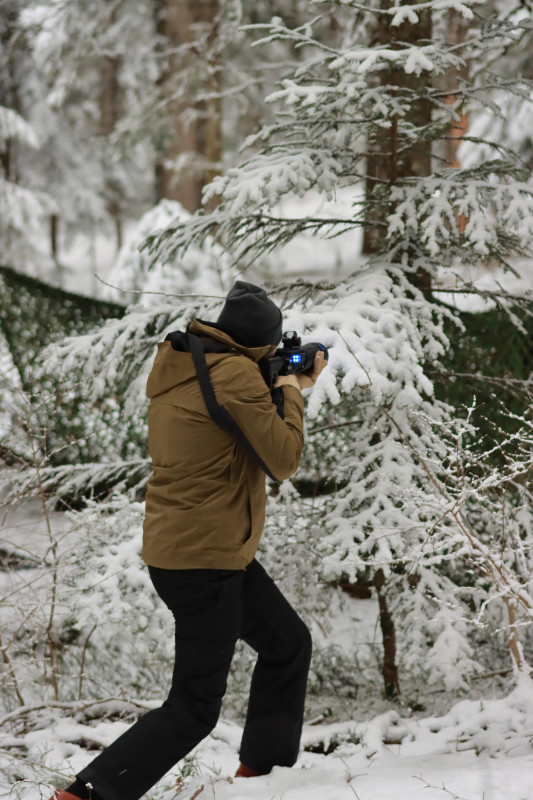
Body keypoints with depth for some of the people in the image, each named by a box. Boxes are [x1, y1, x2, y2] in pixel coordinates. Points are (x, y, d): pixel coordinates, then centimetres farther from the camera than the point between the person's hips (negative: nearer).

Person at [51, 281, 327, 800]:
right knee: (194, 708, -5)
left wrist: (287, 387, 13)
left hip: (173, 545, 10)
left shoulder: (172, 365, 8)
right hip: (205, 559, -10)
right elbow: (283, 460, -13)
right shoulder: (236, 373, -19)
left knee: (289, 644, 23)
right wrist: (290, 393, 2)